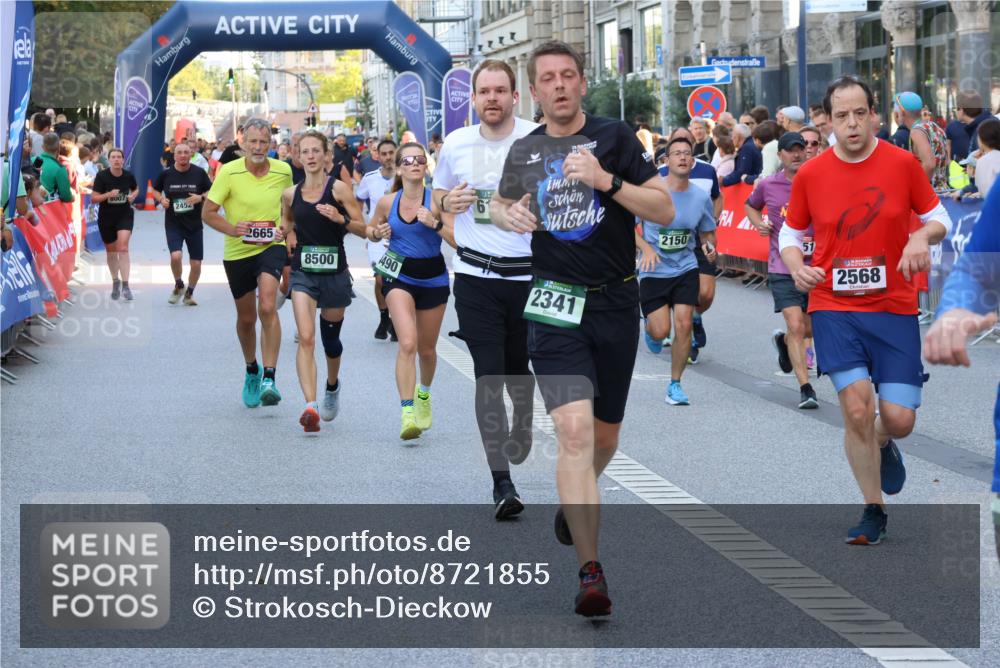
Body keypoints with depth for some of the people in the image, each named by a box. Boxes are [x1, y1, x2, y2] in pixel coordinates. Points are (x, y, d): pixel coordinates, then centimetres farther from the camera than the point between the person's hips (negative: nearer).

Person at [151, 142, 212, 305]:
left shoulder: (199, 173, -4)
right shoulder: (165, 174, -3)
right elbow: (155, 190, 13)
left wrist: (201, 197, -15)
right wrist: (161, 199, -8)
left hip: (194, 224, 1)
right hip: (173, 224, -1)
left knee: (196, 263, 4)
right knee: (176, 256, -21)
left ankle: (189, 293, 28)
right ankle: (178, 286, 9)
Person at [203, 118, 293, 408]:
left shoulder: (283, 171, -3)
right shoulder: (229, 172, -10)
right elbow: (208, 212, -5)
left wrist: (285, 229, -3)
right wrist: (232, 229, -22)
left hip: (271, 247, -1)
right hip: (237, 252, 1)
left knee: (267, 307, -23)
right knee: (246, 317, 14)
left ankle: (269, 378, -25)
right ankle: (252, 370, 40)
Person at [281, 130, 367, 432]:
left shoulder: (338, 188, -5)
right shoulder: (290, 194, 4)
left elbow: (363, 229, -5)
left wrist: (341, 218, -23)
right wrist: (283, 232, 1)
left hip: (335, 271, -1)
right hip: (303, 272, 1)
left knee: (330, 339, 16)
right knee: (306, 339, -18)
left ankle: (332, 386, 47)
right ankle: (310, 406, -26)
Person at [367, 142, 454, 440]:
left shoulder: (436, 201, -11)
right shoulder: (387, 202, -3)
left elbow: (459, 241, -15)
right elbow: (370, 229, 15)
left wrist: (435, 224, -27)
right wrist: (377, 232, -7)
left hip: (433, 278, 0)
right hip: (399, 277, 0)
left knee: (427, 349, 15)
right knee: (408, 343, -21)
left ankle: (423, 393, 47)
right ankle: (407, 413, -23)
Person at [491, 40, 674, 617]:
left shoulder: (615, 137, 0)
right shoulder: (524, 151, 8)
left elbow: (665, 210, -5)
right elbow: (500, 203, 28)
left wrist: (607, 180, -17)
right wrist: (509, 216, 4)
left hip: (616, 304, 0)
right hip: (556, 305, 0)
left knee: (605, 435, 14)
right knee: (574, 430, -17)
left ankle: (574, 503, 48)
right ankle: (591, 572, -19)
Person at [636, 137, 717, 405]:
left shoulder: (701, 197, -2)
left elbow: (707, 233, 12)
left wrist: (710, 246, -10)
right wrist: (646, 248, -18)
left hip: (685, 269, 2)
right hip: (653, 272, -2)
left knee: (684, 325, -9)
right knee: (661, 331, -8)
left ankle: (675, 385, 7)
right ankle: (650, 329, 33)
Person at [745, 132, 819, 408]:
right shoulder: (768, 185, 1)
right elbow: (751, 206, 22)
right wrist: (760, 224, 2)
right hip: (782, 268, -2)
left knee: (810, 329, 12)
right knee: (796, 326, -13)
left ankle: (783, 340, 47)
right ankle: (806, 388, -9)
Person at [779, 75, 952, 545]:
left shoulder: (903, 164, -3)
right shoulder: (810, 174, -1)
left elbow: (939, 218, 7)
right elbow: (790, 233, 12)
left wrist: (923, 236, -16)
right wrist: (797, 268, -9)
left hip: (894, 308, 0)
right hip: (834, 308, 0)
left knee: (898, 419, -5)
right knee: (857, 409, -11)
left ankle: (882, 445, 35)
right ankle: (873, 513, 9)